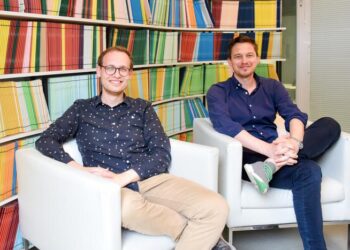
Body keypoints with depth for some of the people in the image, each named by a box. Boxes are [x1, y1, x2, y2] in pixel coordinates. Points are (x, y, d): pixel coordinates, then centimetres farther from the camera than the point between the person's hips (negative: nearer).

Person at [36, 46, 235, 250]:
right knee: (128, 207, -40)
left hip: (151, 180, 2)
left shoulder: (143, 108, 16)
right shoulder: (81, 109, 15)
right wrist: (80, 169, -14)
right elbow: (45, 141, 4)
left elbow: (162, 154, 4)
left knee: (216, 208, -25)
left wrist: (124, 177, -14)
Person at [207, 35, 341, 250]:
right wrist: (268, 149, -32)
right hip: (247, 158, -5)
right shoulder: (218, 92, 4)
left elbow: (295, 115, -2)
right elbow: (224, 126, -17)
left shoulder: (272, 87, 17)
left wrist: (294, 141, -28)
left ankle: (272, 165, -35)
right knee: (308, 171, -31)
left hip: (275, 153, 6)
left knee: (330, 125, -18)